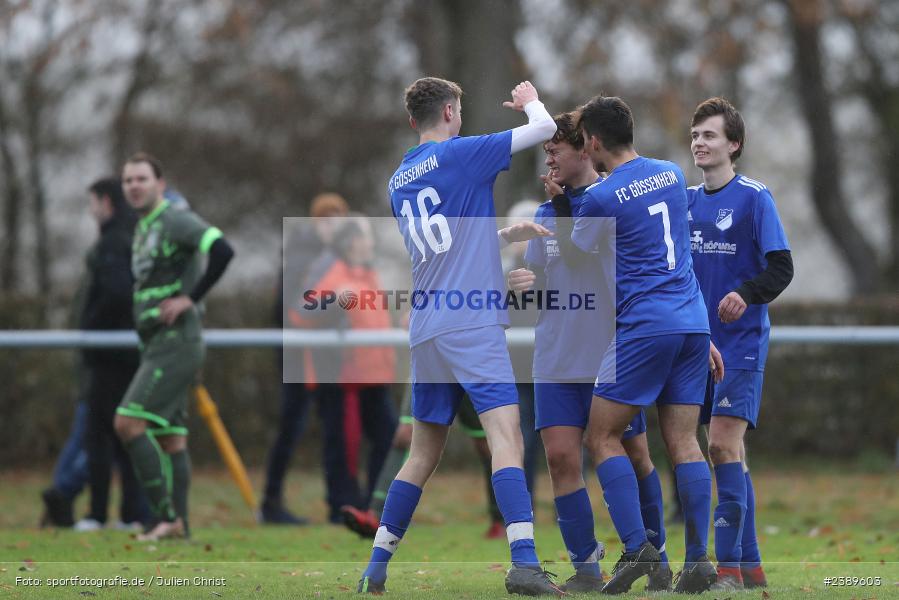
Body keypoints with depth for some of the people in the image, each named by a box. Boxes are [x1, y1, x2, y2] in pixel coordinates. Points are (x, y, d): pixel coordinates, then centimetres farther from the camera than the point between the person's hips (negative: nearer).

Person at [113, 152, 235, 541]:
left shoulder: (176, 220, -10)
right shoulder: (142, 230, 19)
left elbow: (222, 251, -25)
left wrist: (190, 299, -20)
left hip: (177, 344, -10)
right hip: (157, 346, 10)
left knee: (128, 422, -16)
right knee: (171, 437, 8)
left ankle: (167, 516, -14)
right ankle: (178, 525, 9)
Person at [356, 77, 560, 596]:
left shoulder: (399, 182, 17)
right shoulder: (459, 154, -3)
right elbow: (545, 128, -1)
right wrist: (530, 101, 20)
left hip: (425, 331, 7)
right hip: (473, 324, -7)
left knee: (423, 455, 15)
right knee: (507, 437, -14)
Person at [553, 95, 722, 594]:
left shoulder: (602, 198, -8)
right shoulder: (672, 174, 12)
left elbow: (571, 255, 9)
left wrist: (559, 203, 19)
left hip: (644, 325, -6)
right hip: (693, 323, 6)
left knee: (602, 437, 1)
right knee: (683, 441, 5)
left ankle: (637, 546, -12)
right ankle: (698, 560, -3)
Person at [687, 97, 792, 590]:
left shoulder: (754, 197, -6)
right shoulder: (686, 200, 12)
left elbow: (781, 267, -10)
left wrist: (747, 294, -27)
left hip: (742, 340, -6)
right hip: (699, 340, 6)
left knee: (723, 444, -16)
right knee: (729, 450, 8)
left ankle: (728, 565, -15)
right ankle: (749, 564, 13)